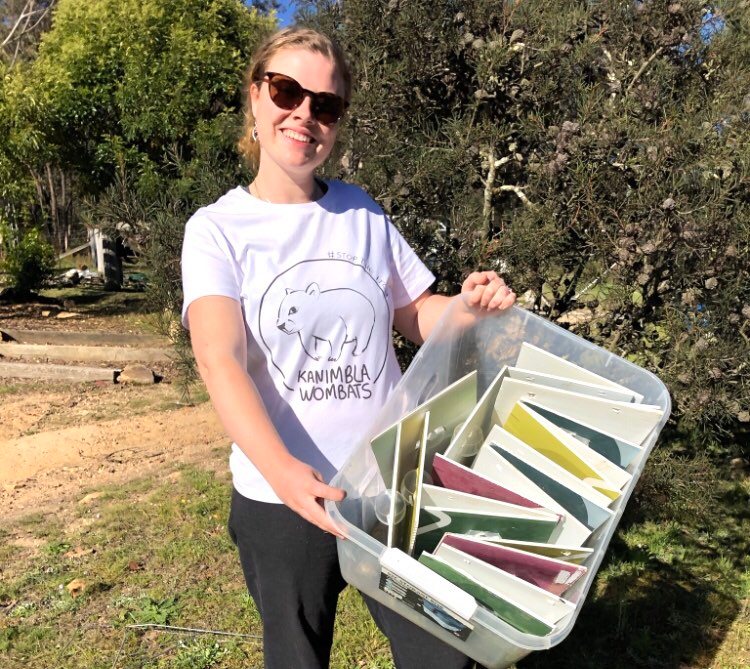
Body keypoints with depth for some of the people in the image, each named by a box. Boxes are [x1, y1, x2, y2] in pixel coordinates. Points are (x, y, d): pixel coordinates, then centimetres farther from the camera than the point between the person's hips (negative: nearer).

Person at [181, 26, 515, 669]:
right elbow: (220, 362, -21)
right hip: (281, 497, -2)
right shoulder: (218, 228, -6)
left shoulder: (362, 213, 4)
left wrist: (469, 304, -10)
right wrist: (280, 469, -37)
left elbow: (415, 315, 12)